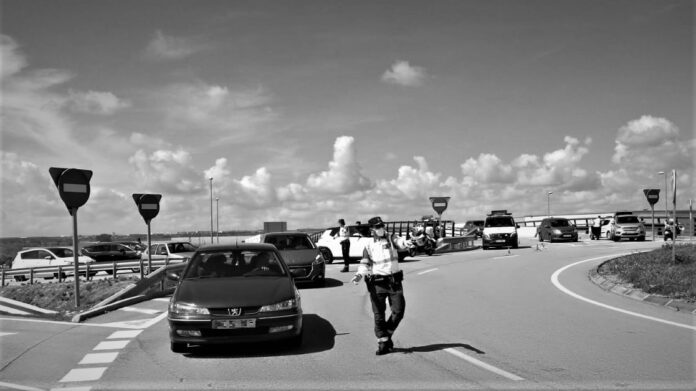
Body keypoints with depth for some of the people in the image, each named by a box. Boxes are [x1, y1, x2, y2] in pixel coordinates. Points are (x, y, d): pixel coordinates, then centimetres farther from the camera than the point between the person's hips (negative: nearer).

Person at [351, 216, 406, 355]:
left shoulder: (391, 239, 3)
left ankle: (387, 334, 23)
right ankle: (383, 342, 12)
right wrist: (359, 275, -16)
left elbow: (400, 242, -18)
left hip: (394, 280, 1)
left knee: (399, 311, 0)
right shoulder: (369, 246, 5)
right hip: (377, 283, 0)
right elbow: (364, 264, 3)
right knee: (379, 314, 0)